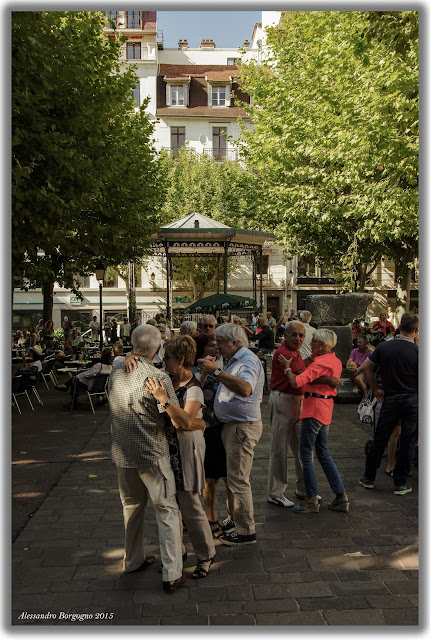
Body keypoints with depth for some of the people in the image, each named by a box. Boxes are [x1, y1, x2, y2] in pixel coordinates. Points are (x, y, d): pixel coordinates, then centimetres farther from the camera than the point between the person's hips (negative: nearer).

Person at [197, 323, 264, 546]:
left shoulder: (248, 360, -20)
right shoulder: (234, 360, 14)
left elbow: (245, 389, -40)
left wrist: (216, 371, -40)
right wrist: (213, 371, 10)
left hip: (243, 427, -11)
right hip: (231, 425, 11)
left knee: (238, 479, -3)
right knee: (230, 476, 21)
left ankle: (246, 531, 10)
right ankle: (233, 519, 36)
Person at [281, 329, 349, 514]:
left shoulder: (320, 363, -18)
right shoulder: (335, 361, 10)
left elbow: (296, 382, -27)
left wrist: (287, 367, -11)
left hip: (314, 410, -10)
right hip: (326, 410, 10)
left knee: (305, 454, 0)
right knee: (323, 453, 16)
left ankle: (312, 500, 6)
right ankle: (341, 497, 18)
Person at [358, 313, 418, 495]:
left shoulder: (384, 347, -3)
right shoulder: (417, 352, -11)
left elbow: (365, 367, 1)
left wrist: (376, 389, 8)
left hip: (390, 400, 2)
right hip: (413, 400, -2)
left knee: (379, 439, 12)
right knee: (407, 442, 8)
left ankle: (368, 478, 22)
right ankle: (400, 483, 14)